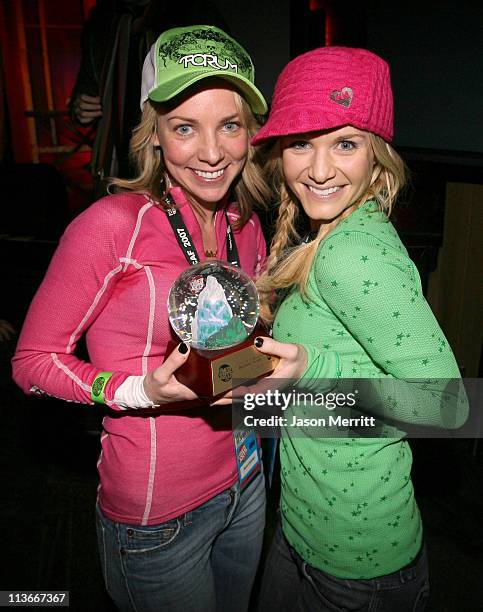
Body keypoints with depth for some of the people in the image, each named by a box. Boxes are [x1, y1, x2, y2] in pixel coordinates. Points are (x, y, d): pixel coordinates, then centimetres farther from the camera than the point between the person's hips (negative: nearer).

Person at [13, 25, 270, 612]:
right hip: (157, 513, -6)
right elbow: (33, 360, -14)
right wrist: (141, 390, -28)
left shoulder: (245, 227, -2)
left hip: (243, 483, 6)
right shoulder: (112, 224, -21)